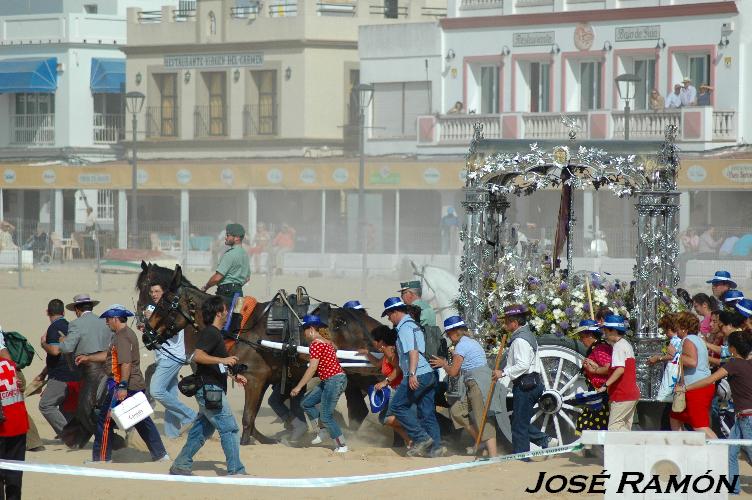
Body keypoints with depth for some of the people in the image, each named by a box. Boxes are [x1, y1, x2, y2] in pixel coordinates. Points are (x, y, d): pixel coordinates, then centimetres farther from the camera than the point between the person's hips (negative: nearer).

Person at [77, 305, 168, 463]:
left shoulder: (122, 337, -14)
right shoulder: (128, 334, 18)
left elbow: (126, 363, -24)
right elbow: (109, 355, 27)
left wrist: (123, 386, -29)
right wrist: (88, 358, 29)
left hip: (122, 386, -10)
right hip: (137, 385, 10)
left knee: (105, 419, -2)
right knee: (142, 421, 13)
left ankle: (101, 457, 2)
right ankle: (160, 454, 12)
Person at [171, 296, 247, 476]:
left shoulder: (215, 333, 19)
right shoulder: (210, 333, -13)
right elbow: (198, 356, -27)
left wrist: (234, 376, 24)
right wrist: (223, 360, -30)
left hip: (210, 391, 10)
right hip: (210, 390, -10)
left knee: (202, 430, 13)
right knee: (230, 429, -8)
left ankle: (180, 466, 17)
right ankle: (236, 471, -7)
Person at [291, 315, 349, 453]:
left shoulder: (315, 344, -15)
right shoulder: (326, 341, 12)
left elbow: (312, 368, -19)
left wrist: (298, 387, -17)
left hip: (334, 380, -10)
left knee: (326, 416, -4)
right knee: (307, 403, 15)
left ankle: (342, 445, 2)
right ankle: (322, 431, 17)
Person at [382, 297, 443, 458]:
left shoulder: (405, 327, -8)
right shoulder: (413, 325, 22)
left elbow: (413, 351, -21)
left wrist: (412, 374, -29)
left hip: (417, 376, -10)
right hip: (429, 374, 10)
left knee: (398, 406, -3)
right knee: (427, 413, 8)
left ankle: (421, 438, -9)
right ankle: (435, 447, 3)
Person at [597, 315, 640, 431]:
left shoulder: (619, 346, -13)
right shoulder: (626, 345, 20)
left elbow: (620, 369, -26)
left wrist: (605, 385, -27)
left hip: (622, 395, -11)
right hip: (632, 394, 11)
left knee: (614, 427, -12)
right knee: (625, 428, 11)